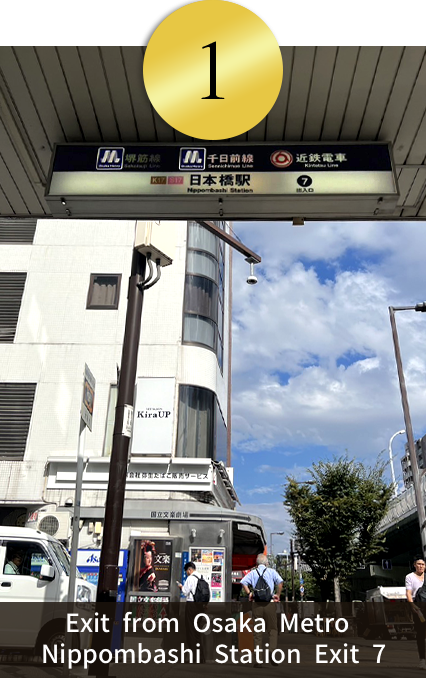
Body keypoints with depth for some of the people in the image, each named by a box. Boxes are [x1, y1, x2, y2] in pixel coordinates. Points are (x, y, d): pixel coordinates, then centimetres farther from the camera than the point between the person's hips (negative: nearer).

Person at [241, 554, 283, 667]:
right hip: (270, 603, -1)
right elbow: (280, 582, -9)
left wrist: (249, 593, 1)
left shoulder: (252, 572, 8)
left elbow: (243, 582, -6)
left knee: (257, 632, 7)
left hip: (257, 604, 1)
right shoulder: (271, 571, 5)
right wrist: (278, 595, 0)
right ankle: (272, 652, -10)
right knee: (272, 629, 10)